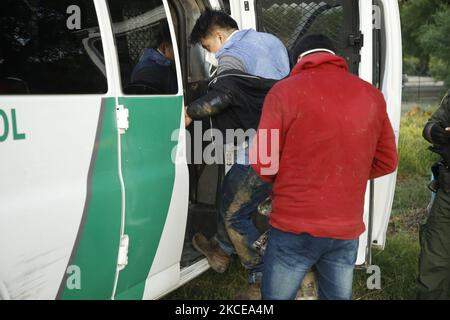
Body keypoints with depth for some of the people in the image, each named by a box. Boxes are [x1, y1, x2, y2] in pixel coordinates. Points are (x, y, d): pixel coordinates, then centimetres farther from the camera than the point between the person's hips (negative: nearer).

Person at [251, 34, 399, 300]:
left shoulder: (284, 91, -8)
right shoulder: (372, 95, 5)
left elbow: (263, 163, -9)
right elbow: (387, 162, 11)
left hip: (295, 226, -4)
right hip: (348, 229, 4)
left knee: (278, 297, 12)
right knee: (338, 297, 20)